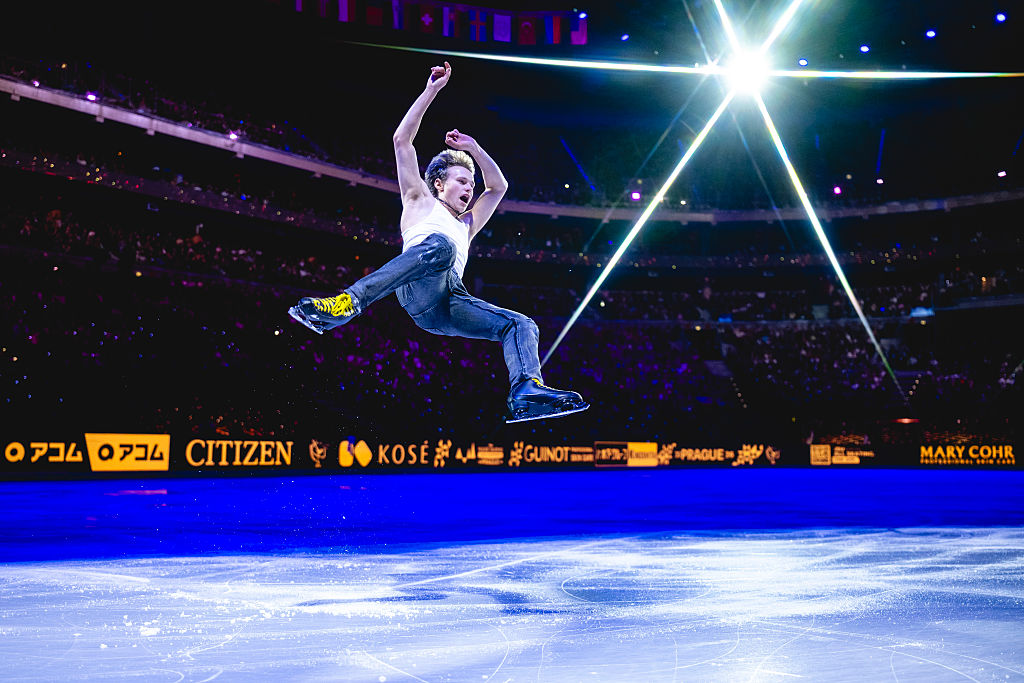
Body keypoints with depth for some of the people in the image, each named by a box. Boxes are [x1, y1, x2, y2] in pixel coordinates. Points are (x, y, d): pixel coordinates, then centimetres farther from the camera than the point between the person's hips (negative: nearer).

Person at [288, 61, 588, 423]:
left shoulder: (466, 225, 41)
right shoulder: (420, 202, 27)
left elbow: (498, 186, 51)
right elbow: (402, 140, 22)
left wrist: (473, 148, 40)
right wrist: (432, 89, 23)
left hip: (447, 307, 6)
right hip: (418, 289, -5)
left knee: (521, 325, -10)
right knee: (440, 245, -37)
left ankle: (526, 393, -35)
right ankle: (347, 303, -45)